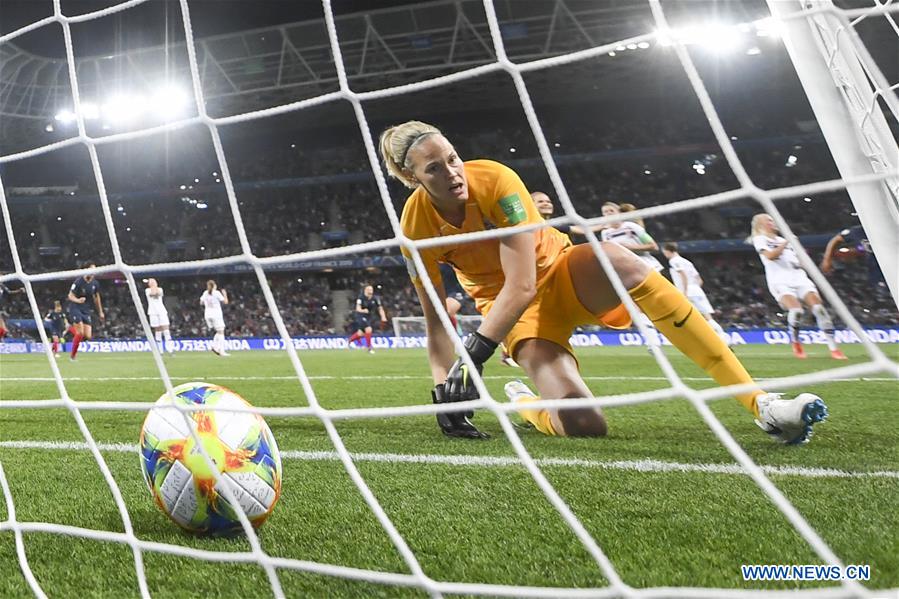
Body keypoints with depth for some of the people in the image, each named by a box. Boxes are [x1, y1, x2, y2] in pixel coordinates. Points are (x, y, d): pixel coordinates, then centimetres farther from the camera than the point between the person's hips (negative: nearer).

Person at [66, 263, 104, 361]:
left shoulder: (95, 283, 2)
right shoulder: (79, 282, -14)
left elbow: (96, 297, 16)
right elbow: (70, 296, -9)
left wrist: (100, 312, 18)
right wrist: (78, 300, -31)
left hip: (87, 310, 5)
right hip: (75, 308, -5)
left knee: (88, 336, -5)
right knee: (80, 332, -16)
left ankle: (73, 329, 25)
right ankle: (72, 355, 2)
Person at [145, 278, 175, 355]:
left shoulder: (160, 289, 13)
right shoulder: (147, 290, 8)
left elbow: (159, 293, -9)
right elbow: (152, 293, -14)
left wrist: (155, 286, 0)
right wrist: (152, 286, 0)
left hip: (162, 311, 1)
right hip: (153, 312, -1)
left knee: (166, 330, -10)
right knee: (157, 331, -1)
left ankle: (170, 349, -17)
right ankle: (160, 351, 3)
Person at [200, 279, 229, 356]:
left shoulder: (205, 293, 7)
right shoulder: (217, 293, -8)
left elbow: (201, 302, 21)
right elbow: (225, 302, -6)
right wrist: (225, 294, 9)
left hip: (207, 315, 6)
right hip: (216, 314, -6)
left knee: (219, 332, 18)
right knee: (221, 332, -2)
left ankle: (215, 346, 1)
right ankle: (222, 351, -10)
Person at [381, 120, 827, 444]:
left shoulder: (494, 179, -23)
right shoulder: (417, 225, -16)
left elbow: (521, 284, -27)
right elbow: (435, 322, -9)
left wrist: (474, 353, -33)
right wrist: (443, 389, -19)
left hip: (560, 274, 0)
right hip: (512, 308, 0)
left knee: (620, 261, -39)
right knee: (583, 426, -26)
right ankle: (520, 401, 14)